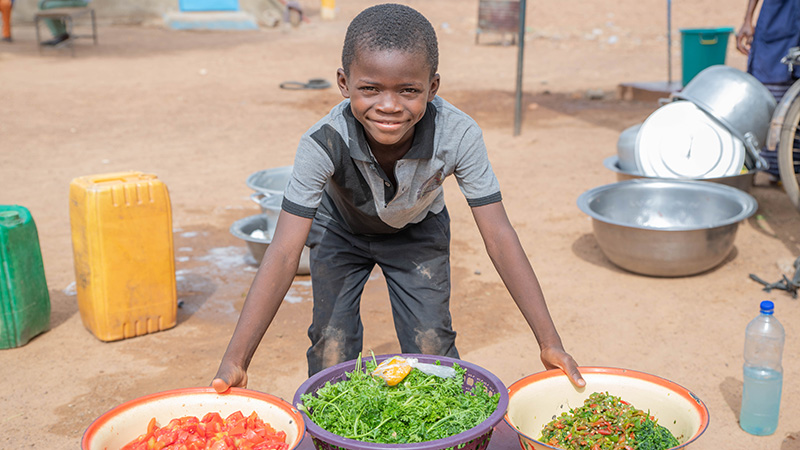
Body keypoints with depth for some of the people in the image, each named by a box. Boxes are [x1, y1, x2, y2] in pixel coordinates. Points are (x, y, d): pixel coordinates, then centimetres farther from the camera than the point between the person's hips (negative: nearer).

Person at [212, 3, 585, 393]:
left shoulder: (459, 136, -36)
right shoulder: (323, 143, -39)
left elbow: (499, 237, -31)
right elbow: (284, 253, -39)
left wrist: (549, 343, -33)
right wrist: (235, 360, -45)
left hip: (418, 231, 1)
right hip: (341, 230, 0)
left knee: (433, 347, -4)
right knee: (331, 347, -6)